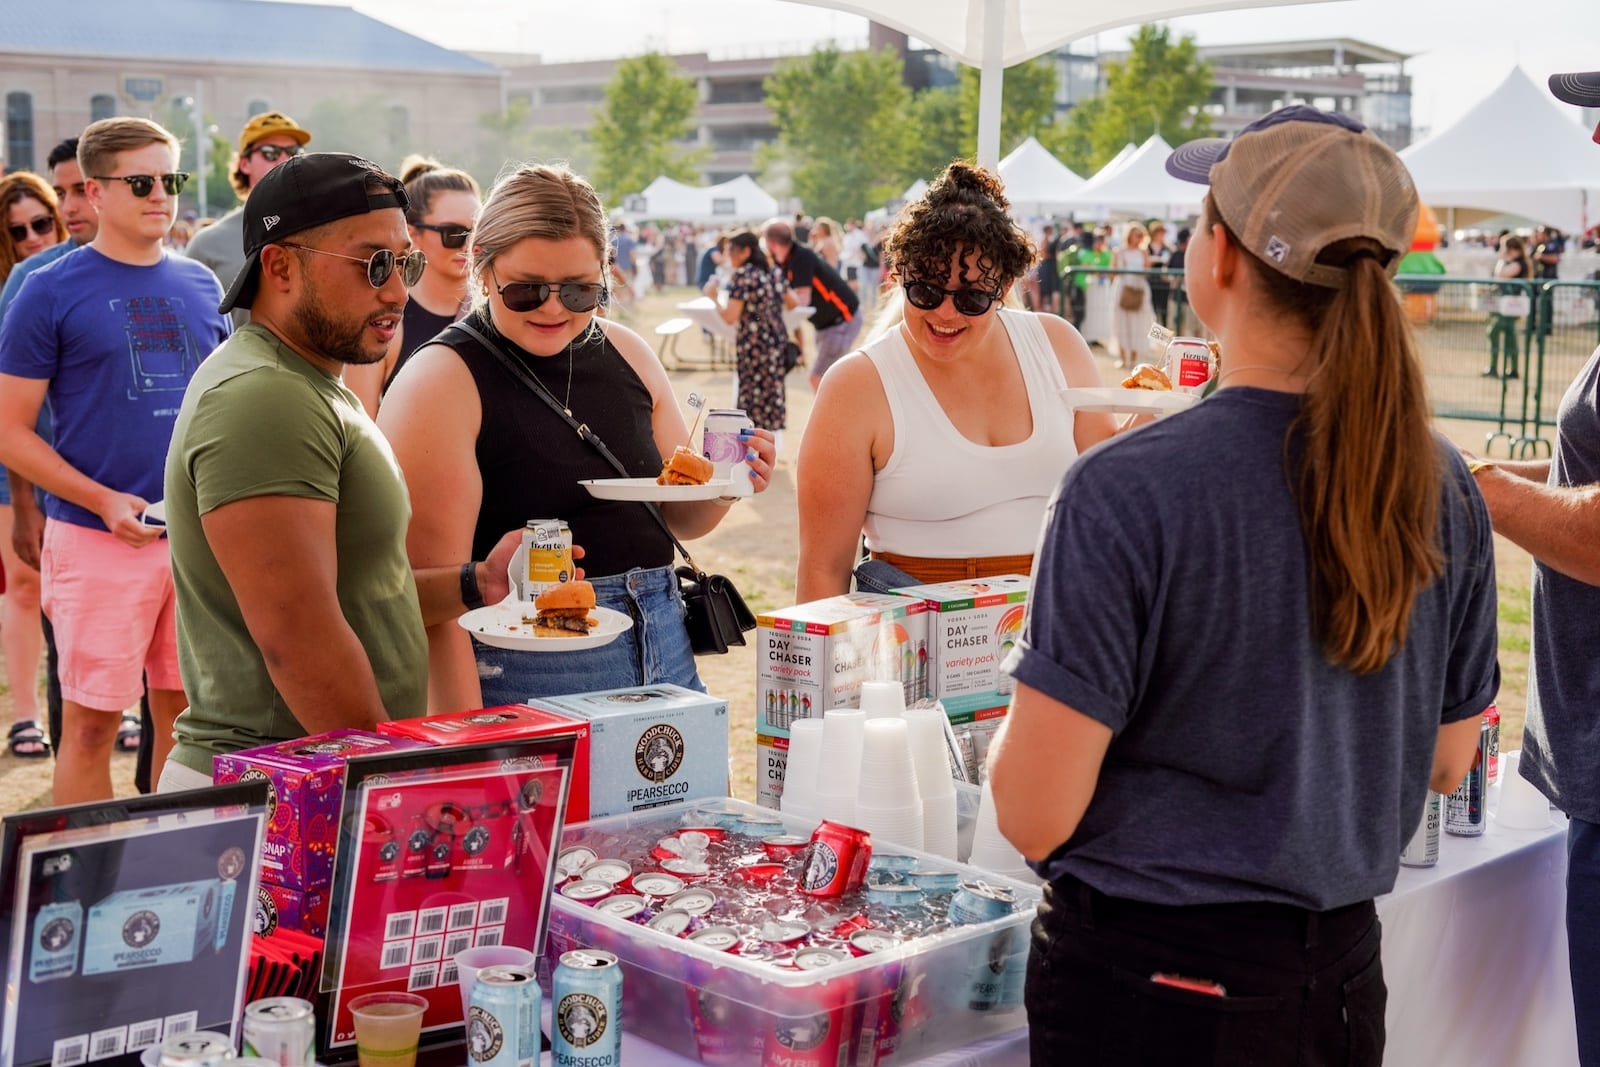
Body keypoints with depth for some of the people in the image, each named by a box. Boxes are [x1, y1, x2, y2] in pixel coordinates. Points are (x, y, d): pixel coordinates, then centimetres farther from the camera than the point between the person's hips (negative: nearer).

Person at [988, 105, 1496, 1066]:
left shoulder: (1127, 492, -22)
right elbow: (1446, 762, 7)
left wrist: (1022, 717, 0)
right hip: (1346, 979, 5)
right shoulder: (1444, 490, -5)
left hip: (1149, 986, -5)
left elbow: (1034, 817, -19)